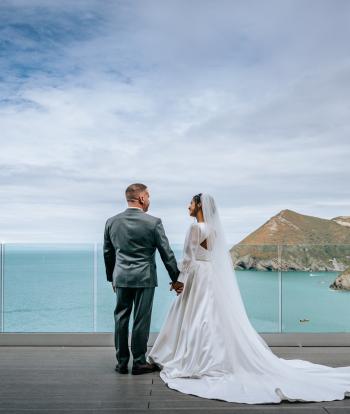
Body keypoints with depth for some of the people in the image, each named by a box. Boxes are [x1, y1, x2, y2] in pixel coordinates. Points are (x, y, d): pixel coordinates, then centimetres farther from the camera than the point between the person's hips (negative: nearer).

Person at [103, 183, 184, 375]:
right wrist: (175, 278, 3)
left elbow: (107, 253, 10)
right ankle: (139, 363, 15)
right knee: (141, 320, 5)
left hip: (121, 278, 4)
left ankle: (122, 362, 20)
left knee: (121, 318, 12)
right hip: (144, 278, -4)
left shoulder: (111, 222, 2)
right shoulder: (153, 222, -10)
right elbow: (166, 253, -6)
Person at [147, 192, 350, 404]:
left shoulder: (196, 228, -15)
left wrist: (178, 279, -9)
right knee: (214, 320, 12)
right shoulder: (214, 228, 11)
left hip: (198, 278, -9)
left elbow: (190, 259, -17)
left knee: (196, 321, -1)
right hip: (212, 277, 9)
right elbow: (225, 257, 15)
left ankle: (197, 363, 5)